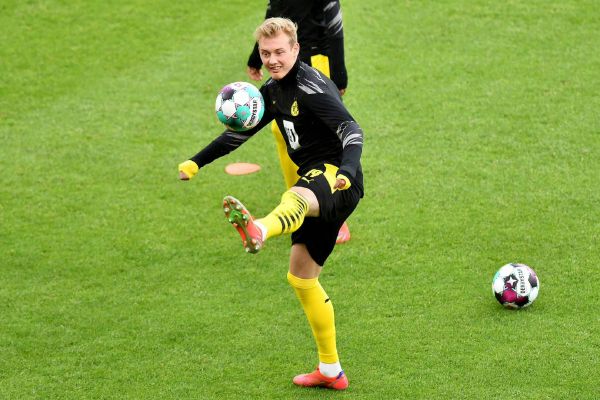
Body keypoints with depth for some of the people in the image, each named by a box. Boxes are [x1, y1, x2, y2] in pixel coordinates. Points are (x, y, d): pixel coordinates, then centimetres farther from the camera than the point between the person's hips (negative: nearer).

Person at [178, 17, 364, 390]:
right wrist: (197, 162, 26)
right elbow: (242, 130, 29)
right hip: (316, 189, 10)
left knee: (294, 199, -44)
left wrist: (345, 171, -44)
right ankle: (330, 371, 27)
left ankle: (259, 230, -83)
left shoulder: (311, 85, -13)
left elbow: (352, 130, -26)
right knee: (301, 277, 15)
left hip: (338, 181, -10)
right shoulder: (274, 91, 15)